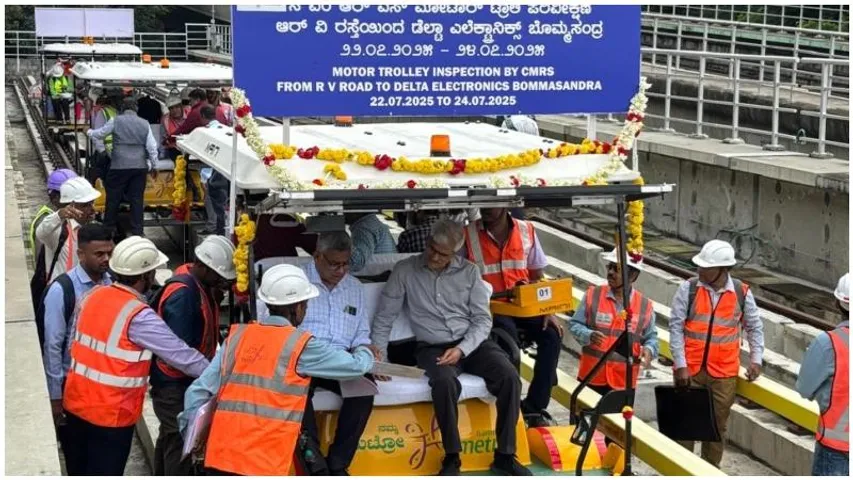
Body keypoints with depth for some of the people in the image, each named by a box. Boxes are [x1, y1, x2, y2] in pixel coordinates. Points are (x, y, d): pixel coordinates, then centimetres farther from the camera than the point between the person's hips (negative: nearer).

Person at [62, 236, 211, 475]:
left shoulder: (91, 296, 1)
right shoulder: (139, 316, -21)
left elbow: (74, 345, 10)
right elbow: (181, 355, -15)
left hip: (76, 404, 7)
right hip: (110, 415, -7)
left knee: (79, 471, 19)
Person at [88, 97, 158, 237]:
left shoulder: (116, 121, -2)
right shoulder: (145, 124, 6)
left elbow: (99, 133, 10)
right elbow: (152, 147, 4)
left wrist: (89, 132, 32)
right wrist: (154, 166, 14)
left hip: (119, 166, -2)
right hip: (140, 167, 2)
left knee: (113, 199, 8)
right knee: (137, 199, 5)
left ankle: (108, 228, 15)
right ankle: (137, 230, 5)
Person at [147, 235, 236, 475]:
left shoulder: (202, 287, 6)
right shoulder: (183, 294, -24)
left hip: (180, 381, 10)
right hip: (175, 384, -10)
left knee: (170, 436, 22)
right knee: (179, 440, -6)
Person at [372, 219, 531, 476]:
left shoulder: (469, 271, 4)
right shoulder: (404, 271, 0)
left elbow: (483, 320, 2)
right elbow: (384, 319, 3)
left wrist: (462, 349, -14)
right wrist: (379, 356, -9)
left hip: (471, 343, 2)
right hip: (433, 347, -2)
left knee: (509, 377, -25)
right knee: (445, 382, -36)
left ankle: (505, 456, -13)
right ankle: (451, 458, -21)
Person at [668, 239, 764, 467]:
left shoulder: (742, 293, -1)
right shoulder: (688, 289, -5)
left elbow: (754, 327, 11)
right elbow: (676, 327, -5)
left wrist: (756, 359, 0)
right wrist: (680, 365, -10)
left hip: (724, 373, 1)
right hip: (689, 370, -1)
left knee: (718, 424, 9)